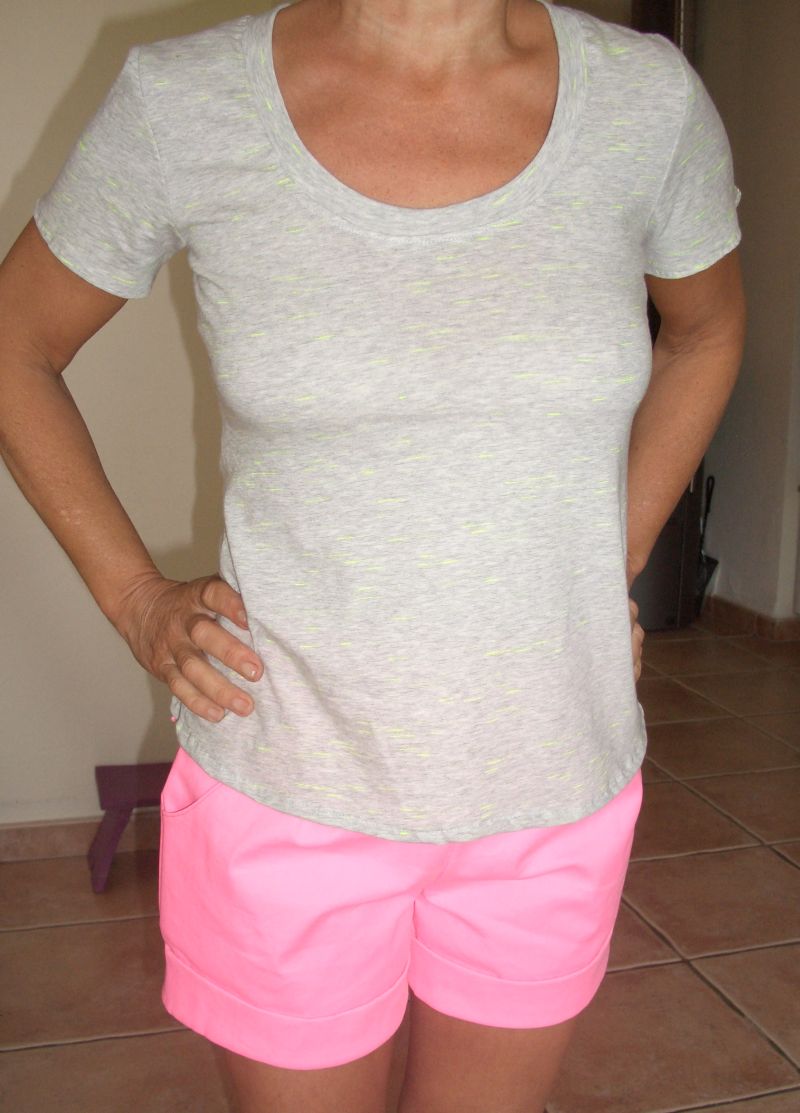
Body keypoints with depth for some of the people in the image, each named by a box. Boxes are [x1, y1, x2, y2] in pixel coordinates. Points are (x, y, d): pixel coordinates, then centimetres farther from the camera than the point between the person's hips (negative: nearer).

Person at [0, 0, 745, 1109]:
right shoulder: (180, 101, -9)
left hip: (556, 789, 2)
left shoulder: (650, 99, -4)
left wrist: (617, 561, 6)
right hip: (286, 793, -1)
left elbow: (705, 327, 14)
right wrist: (133, 596, -3)